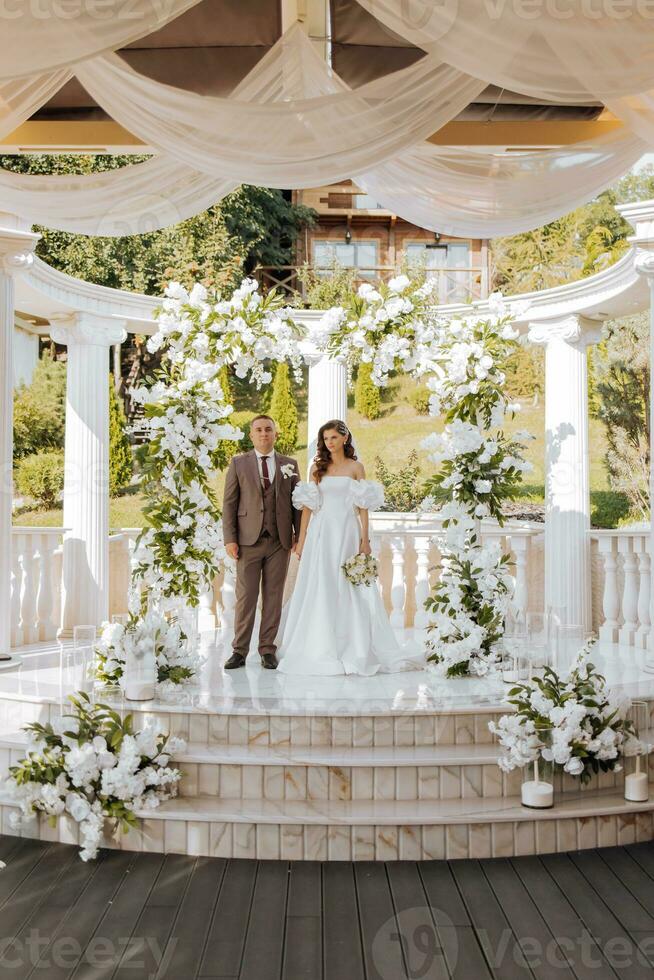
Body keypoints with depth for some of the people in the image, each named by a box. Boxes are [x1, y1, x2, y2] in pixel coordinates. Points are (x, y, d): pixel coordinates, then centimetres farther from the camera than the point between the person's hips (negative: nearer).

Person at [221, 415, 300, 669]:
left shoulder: (289, 464, 10)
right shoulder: (239, 464, 5)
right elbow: (229, 503, 2)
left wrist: (300, 536, 2)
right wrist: (229, 539, -6)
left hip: (280, 541, 2)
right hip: (249, 540, -1)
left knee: (273, 596, 5)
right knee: (246, 596, 0)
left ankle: (267, 650, 13)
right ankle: (240, 651, 8)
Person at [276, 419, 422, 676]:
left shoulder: (356, 467, 6)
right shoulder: (317, 467, 10)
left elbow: (363, 507, 1)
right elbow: (308, 506, 7)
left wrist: (365, 539, -8)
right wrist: (301, 539, 1)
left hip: (346, 533, -1)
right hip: (320, 533, 1)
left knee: (348, 591, 0)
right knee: (318, 591, 0)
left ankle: (353, 650, 8)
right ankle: (319, 649, 8)